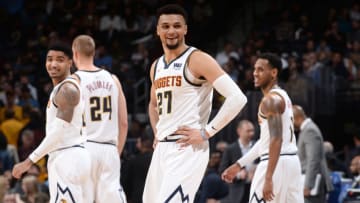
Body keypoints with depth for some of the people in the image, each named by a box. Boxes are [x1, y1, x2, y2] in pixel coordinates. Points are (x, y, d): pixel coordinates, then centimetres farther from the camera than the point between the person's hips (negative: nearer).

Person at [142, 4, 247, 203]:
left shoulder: (197, 60, -10)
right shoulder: (156, 66, 14)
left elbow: (237, 98, -17)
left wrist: (206, 133, -17)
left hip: (188, 148, -8)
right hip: (162, 148, 8)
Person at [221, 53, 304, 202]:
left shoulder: (271, 100, -13)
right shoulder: (281, 96, 19)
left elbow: (276, 140, -22)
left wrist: (268, 178, -27)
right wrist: (239, 165, 25)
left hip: (277, 162, -10)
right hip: (291, 160, 10)